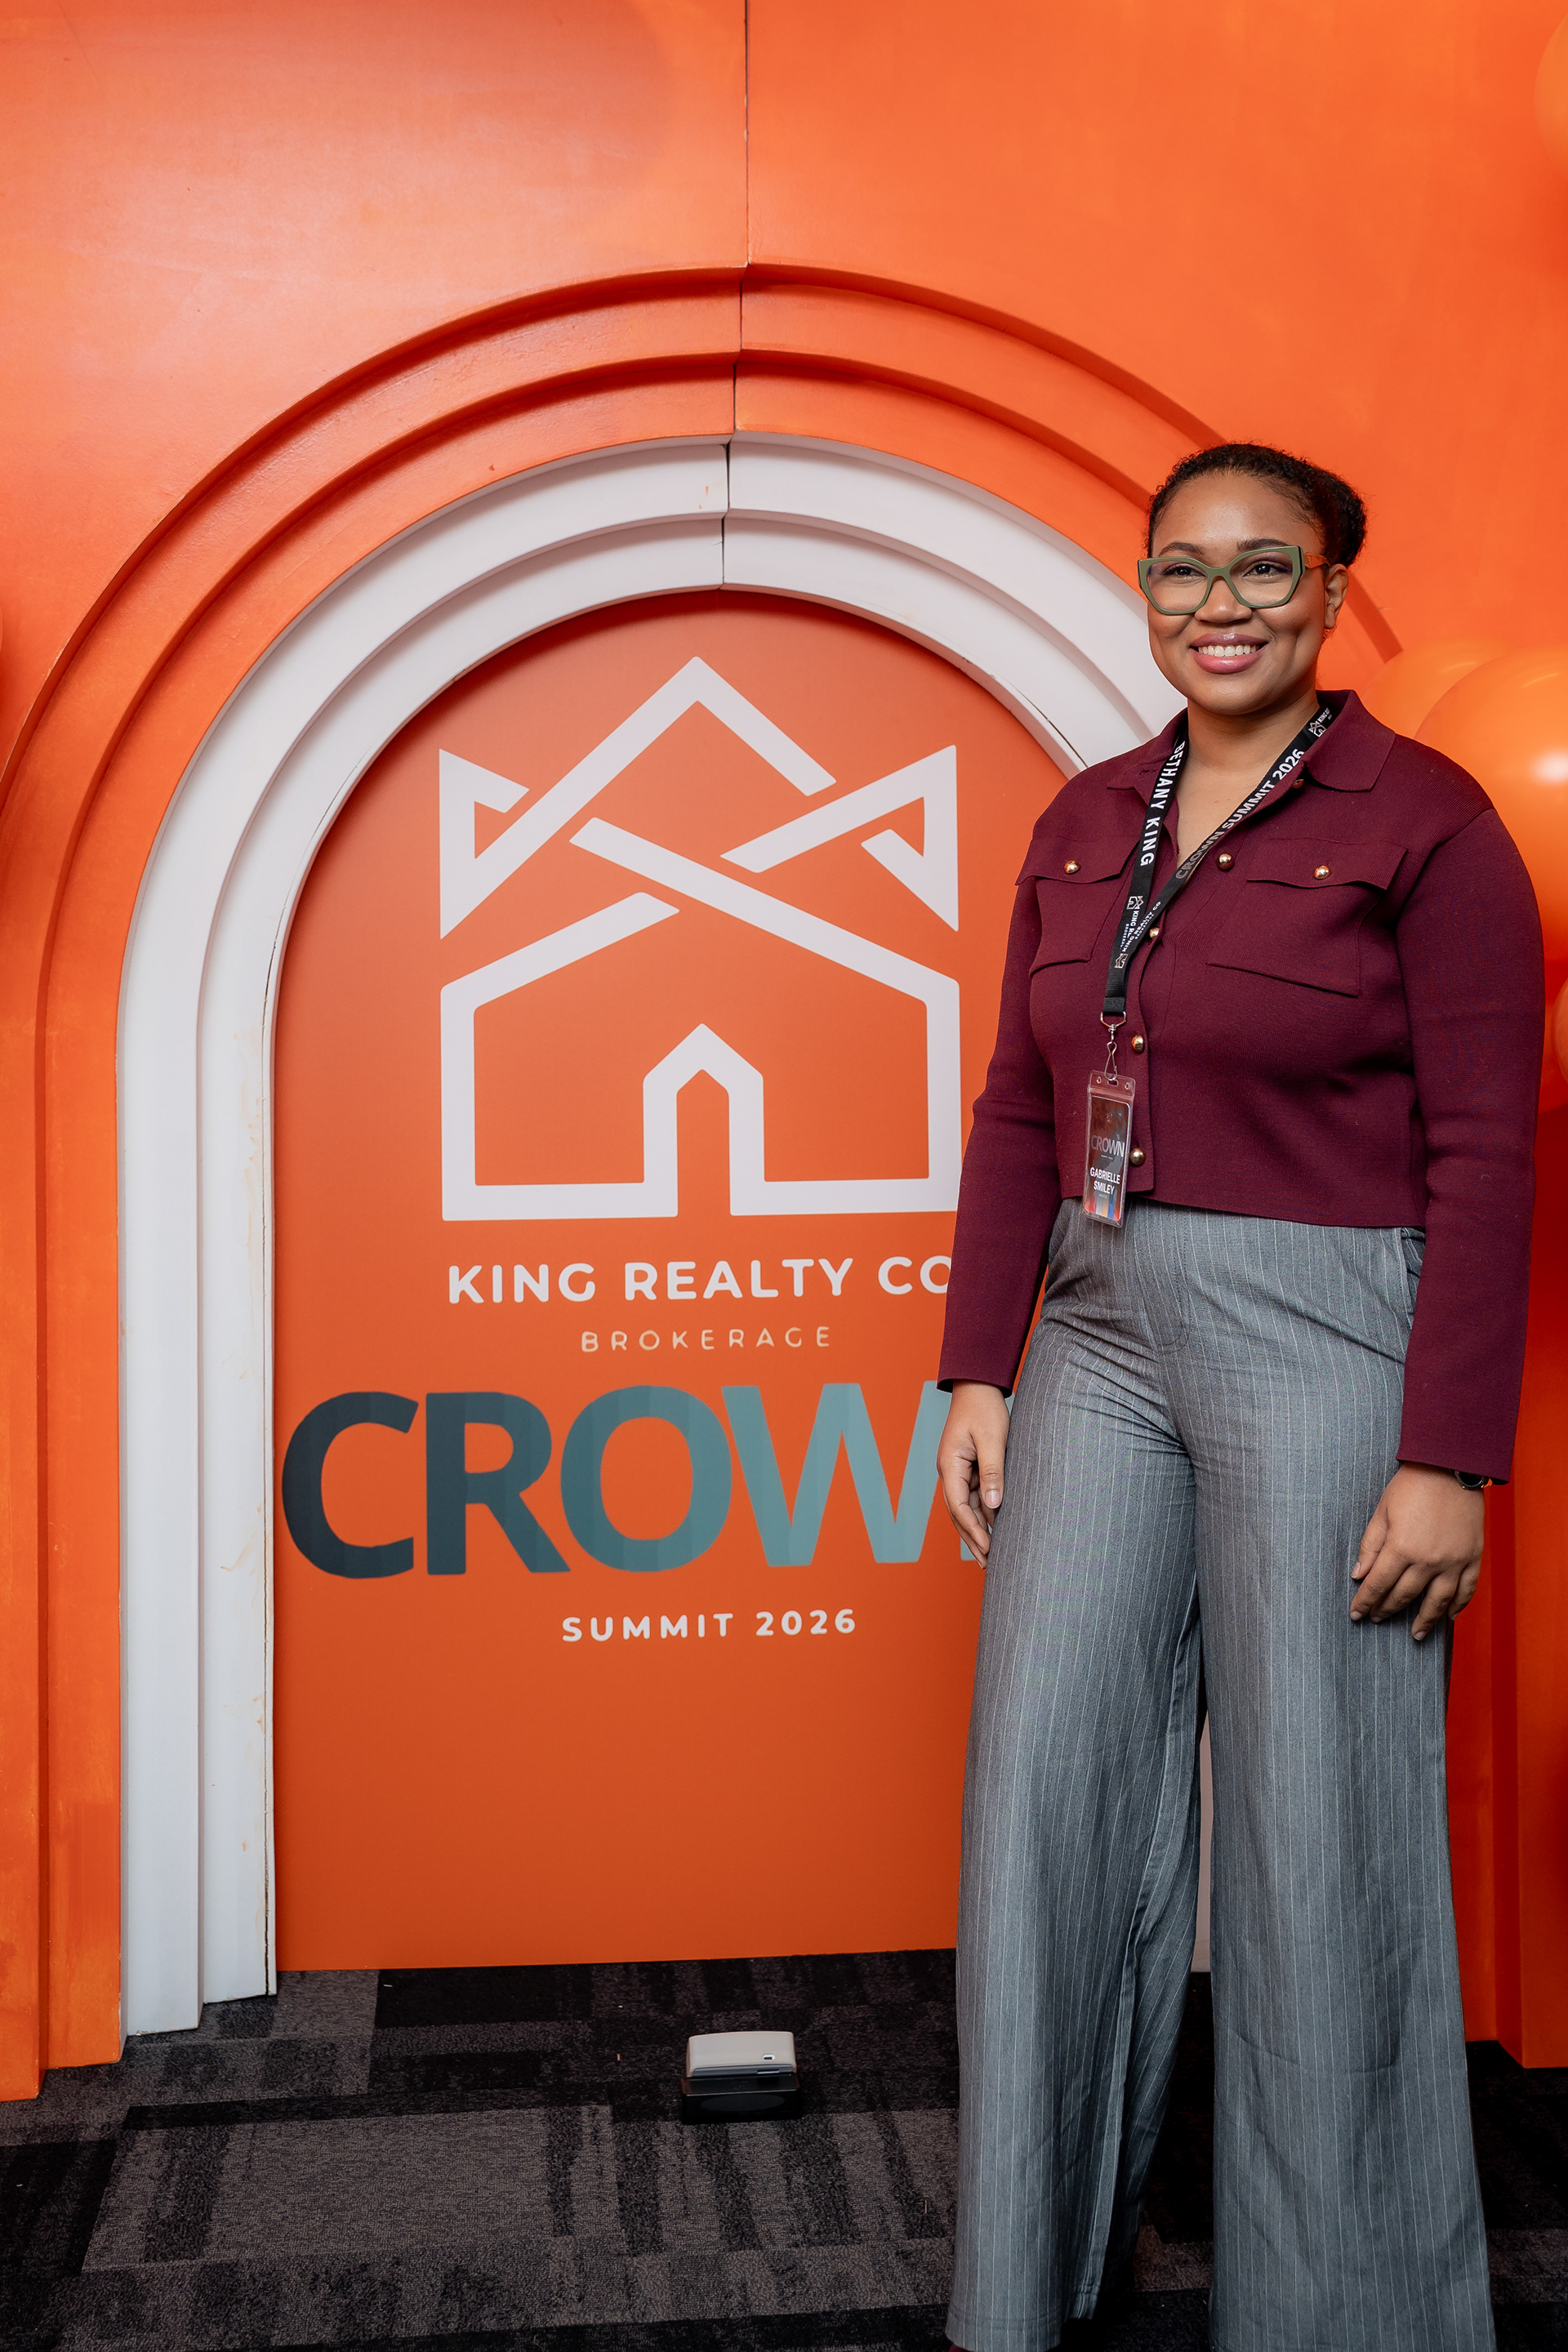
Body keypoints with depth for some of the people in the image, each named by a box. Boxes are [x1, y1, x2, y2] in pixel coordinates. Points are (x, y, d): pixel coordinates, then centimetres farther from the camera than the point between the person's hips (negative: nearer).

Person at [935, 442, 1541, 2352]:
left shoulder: (1423, 820, -5)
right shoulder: (1083, 826, 11)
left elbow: (1482, 1158, -9)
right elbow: (1018, 1114, 12)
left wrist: (1448, 1459, -13)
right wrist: (976, 1372, 6)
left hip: (1323, 1342, -5)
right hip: (1102, 1337, 6)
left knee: (1320, 1837, 3)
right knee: (1048, 1791, 8)